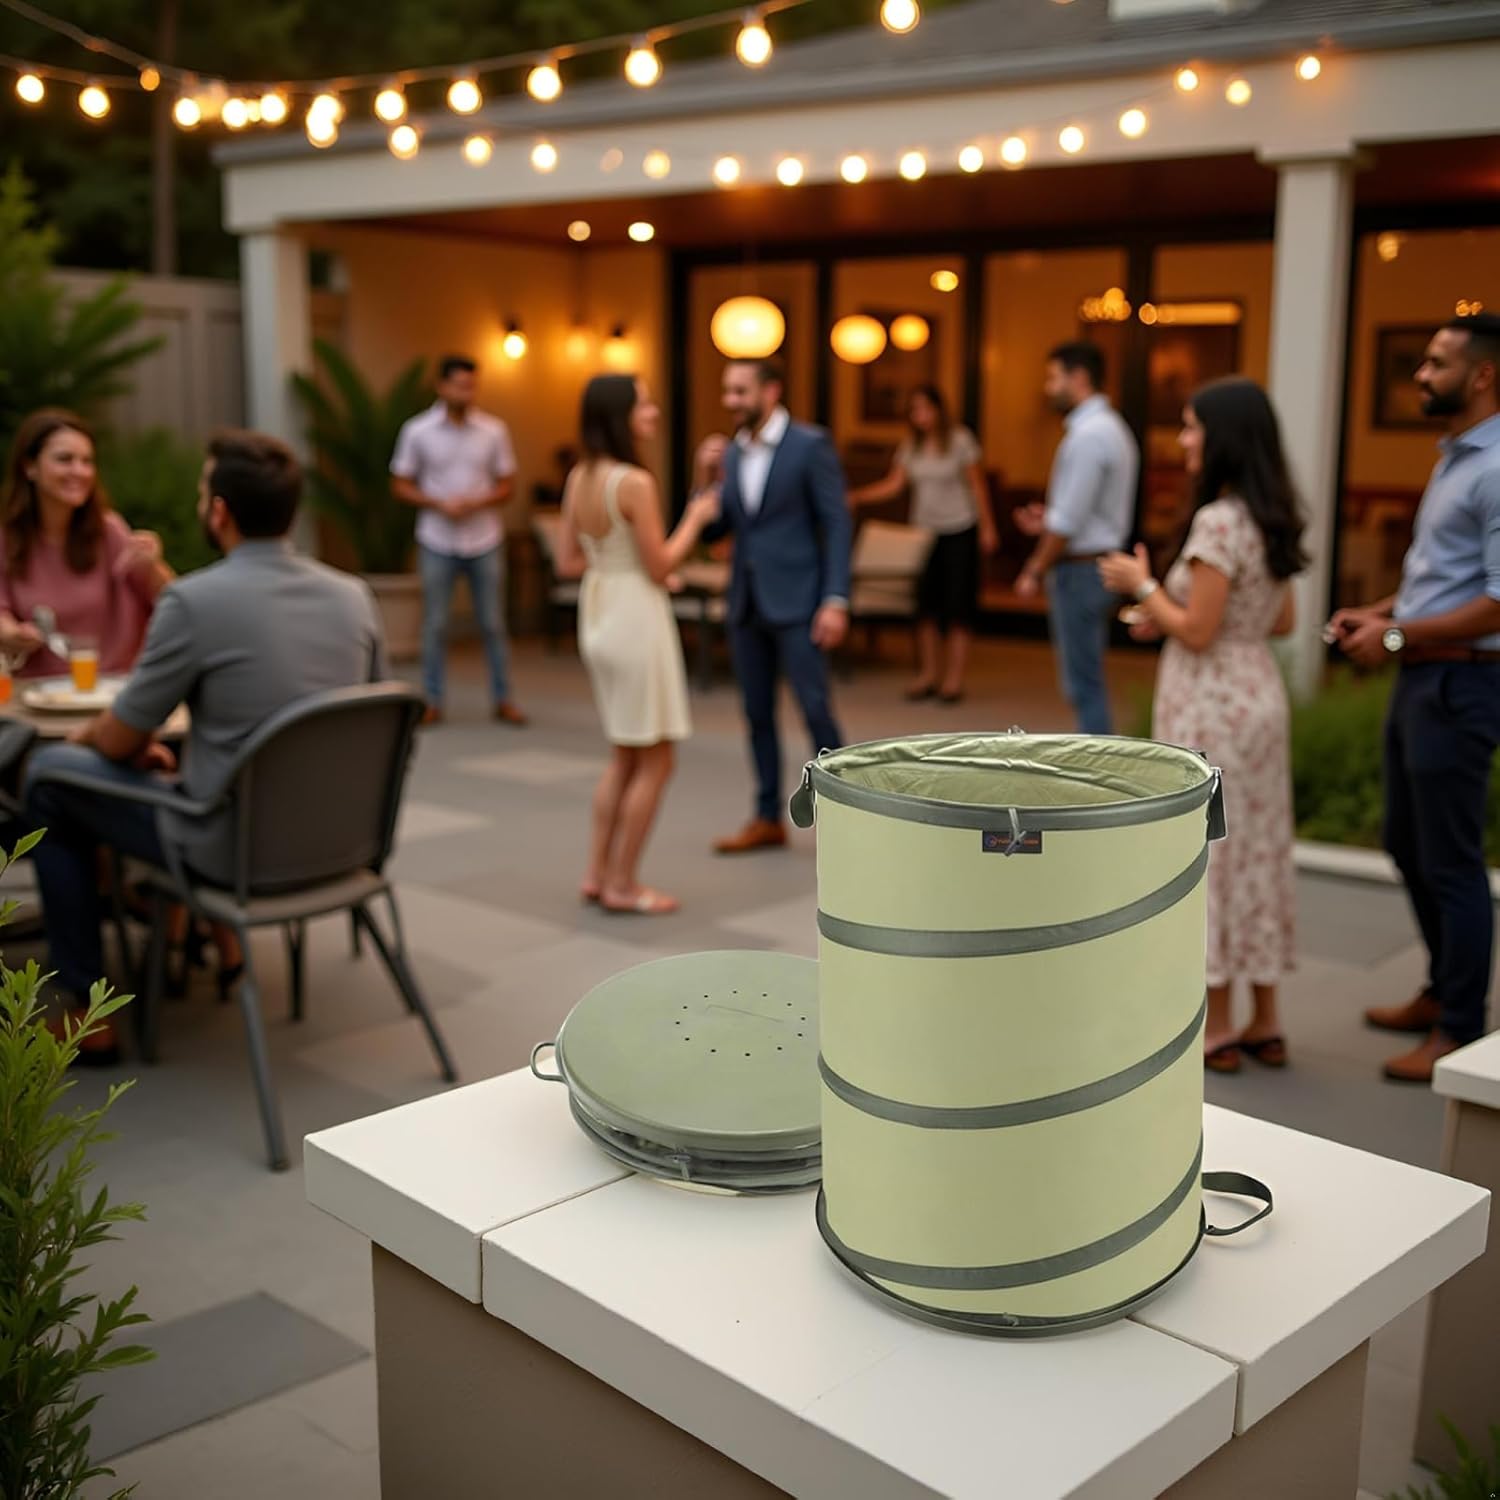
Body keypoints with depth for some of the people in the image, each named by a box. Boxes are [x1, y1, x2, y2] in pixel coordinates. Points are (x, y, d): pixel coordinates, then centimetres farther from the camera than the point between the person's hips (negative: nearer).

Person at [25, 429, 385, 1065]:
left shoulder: (194, 598, -17)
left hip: (234, 848, -6)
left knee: (49, 774, 13)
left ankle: (86, 1009, 16)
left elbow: (118, 742, -8)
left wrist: (85, 734, 19)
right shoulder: (355, 594, 0)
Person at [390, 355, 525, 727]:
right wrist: (440, 504, -14)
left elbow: (506, 485, 5)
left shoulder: (494, 430, 0)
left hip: (485, 541, 1)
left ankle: (503, 700, 15)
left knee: (493, 624, 6)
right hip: (437, 543, -1)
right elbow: (401, 486, 1)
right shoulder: (417, 430, -3)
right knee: (435, 625, 4)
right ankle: (432, 702, 14)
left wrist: (479, 502, -15)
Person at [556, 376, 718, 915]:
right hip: (636, 618, -8)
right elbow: (659, 568, -14)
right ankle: (623, 884, 10)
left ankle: (598, 873, 23)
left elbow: (569, 562, 9)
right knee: (655, 760, 4)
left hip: (597, 615, 9)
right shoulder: (635, 482, -19)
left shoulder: (579, 478, 5)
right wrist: (696, 517, -2)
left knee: (626, 756, 20)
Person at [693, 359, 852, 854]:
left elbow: (837, 524, -10)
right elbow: (710, 532, 10)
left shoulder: (810, 444, -7)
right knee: (758, 714, 10)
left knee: (816, 711, -5)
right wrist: (703, 480, -7)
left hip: (796, 602, -6)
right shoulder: (729, 453, 11)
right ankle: (768, 819, 20)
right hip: (746, 604, 6)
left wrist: (836, 601, -18)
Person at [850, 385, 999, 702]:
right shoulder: (911, 447, 6)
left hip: (959, 531, -4)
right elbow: (894, 484, -2)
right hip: (924, 531, 4)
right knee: (926, 604, 4)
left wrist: (987, 527, -7)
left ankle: (954, 677, 0)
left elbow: (978, 486, -5)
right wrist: (858, 496, -16)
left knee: (958, 604, -3)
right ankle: (928, 674, 11)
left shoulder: (960, 441, -6)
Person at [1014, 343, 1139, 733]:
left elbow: (1068, 521, -20)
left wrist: (1035, 572, -11)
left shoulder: (1089, 435, -18)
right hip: (1100, 564, 10)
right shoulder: (1112, 428, 13)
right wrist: (1048, 522, 10)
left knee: (1082, 682, -5)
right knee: (1086, 679, 17)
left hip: (1079, 570, -10)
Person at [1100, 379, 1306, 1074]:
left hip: (1210, 705, -9)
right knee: (1255, 851, 13)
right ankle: (1265, 1022, 22)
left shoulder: (1218, 521, -19)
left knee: (1206, 852, 2)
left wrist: (1142, 585, -6)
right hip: (1258, 695, 9)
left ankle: (1217, 1028, 11)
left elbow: (1197, 633, -20)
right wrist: (1167, 617, 13)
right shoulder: (1271, 520, 9)